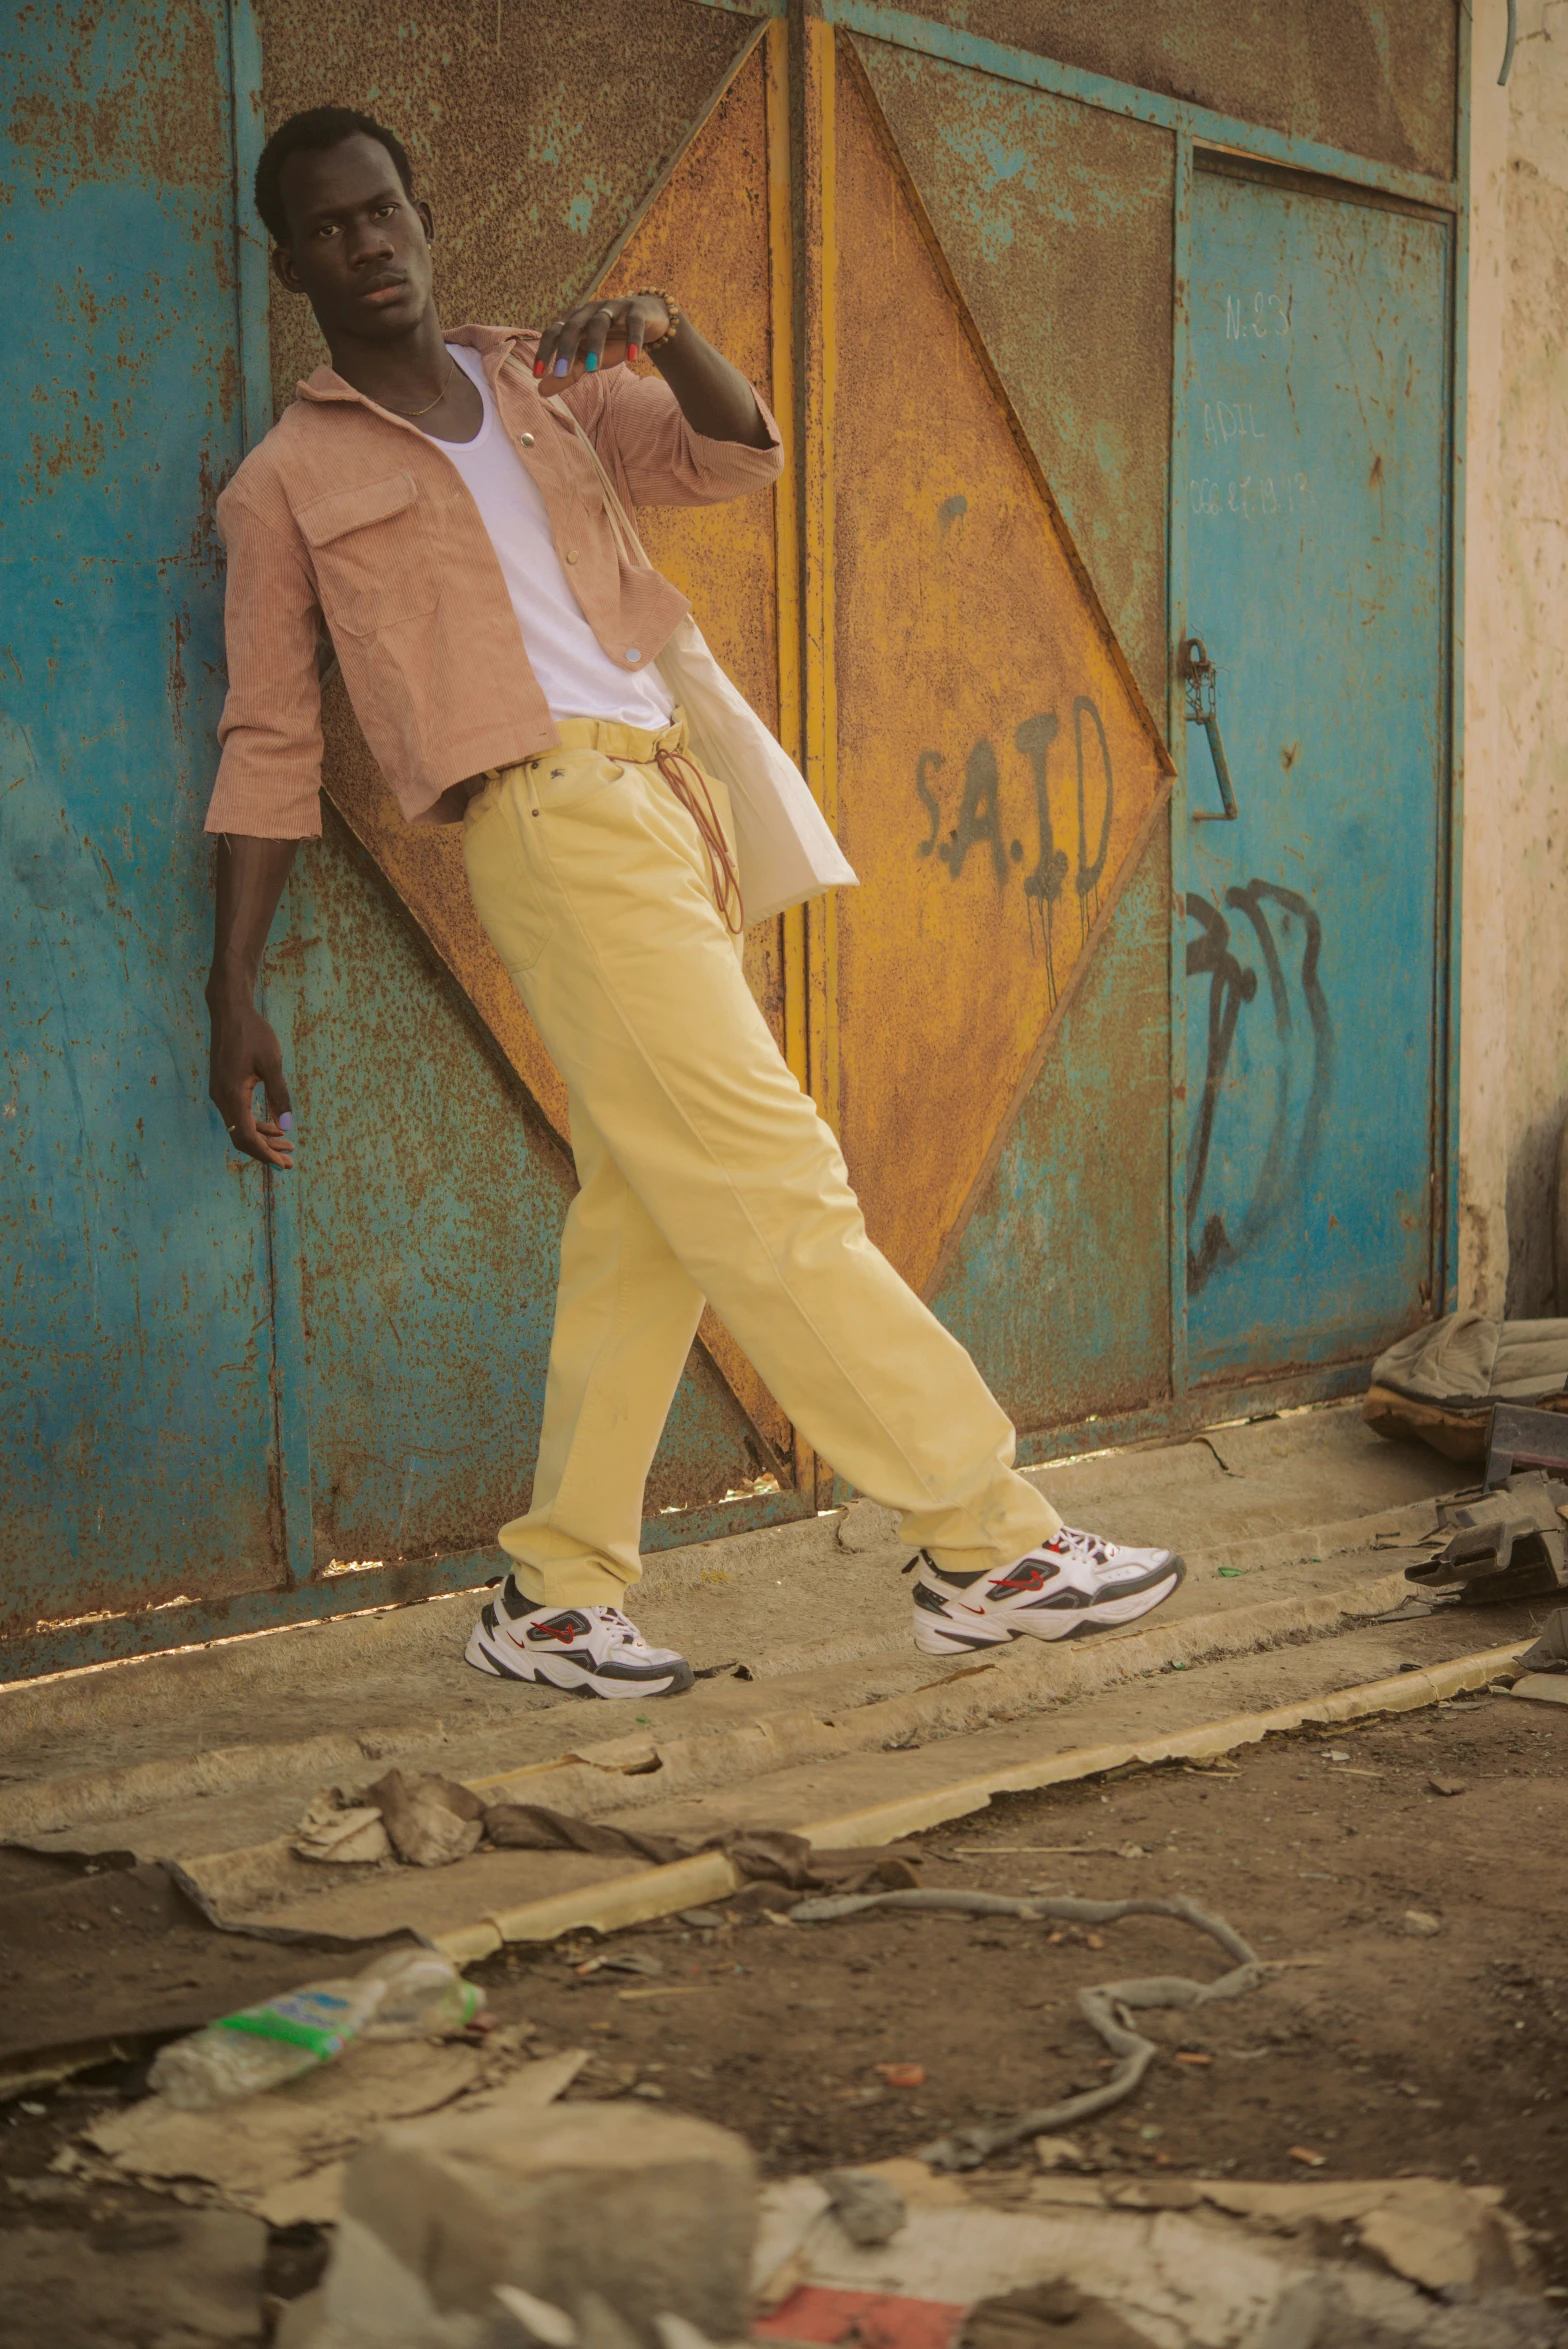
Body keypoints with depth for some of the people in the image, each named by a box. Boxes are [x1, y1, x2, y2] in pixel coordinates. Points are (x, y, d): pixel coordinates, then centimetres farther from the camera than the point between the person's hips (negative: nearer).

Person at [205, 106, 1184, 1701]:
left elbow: (738, 457, 13)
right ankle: (989, 1546, -6)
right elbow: (268, 750, 6)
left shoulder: (540, 388, 20)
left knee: (643, 1219, 5)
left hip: (669, 809, 6)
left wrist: (663, 331, -7)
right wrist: (232, 997, 1)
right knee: (772, 1191, -10)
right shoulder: (287, 484, 7)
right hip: (551, 820, -6)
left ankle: (554, 1600, 13)